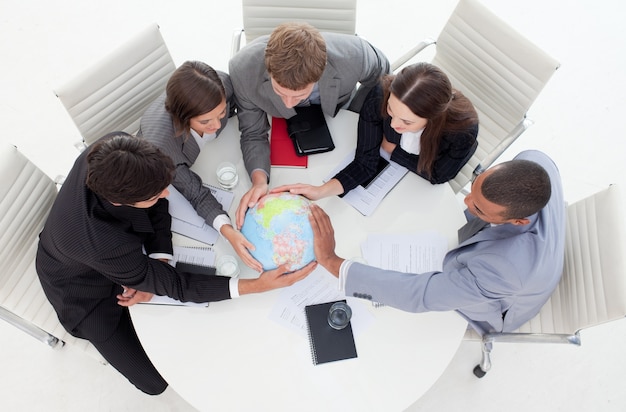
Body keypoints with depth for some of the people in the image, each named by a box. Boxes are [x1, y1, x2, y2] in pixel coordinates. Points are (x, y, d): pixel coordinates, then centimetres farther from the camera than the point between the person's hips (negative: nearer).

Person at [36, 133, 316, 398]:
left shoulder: (114, 152, -32)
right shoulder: (102, 243, -46)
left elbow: (156, 196, -13)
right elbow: (174, 285, -32)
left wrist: (157, 261, -24)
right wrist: (258, 285, -38)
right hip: (85, 290, -5)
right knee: (156, 381, 2)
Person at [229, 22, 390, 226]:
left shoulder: (354, 57, -44)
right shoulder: (243, 69, -42)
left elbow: (379, 72, -18)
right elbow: (253, 133, -28)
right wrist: (259, 180, -47)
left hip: (339, 109, 1)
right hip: (283, 124, 0)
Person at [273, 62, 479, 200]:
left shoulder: (464, 128, -42)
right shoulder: (379, 98, -39)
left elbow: (437, 175, -22)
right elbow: (365, 163, -29)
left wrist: (391, 149, -22)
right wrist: (321, 190, -44)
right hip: (389, 156, 1)